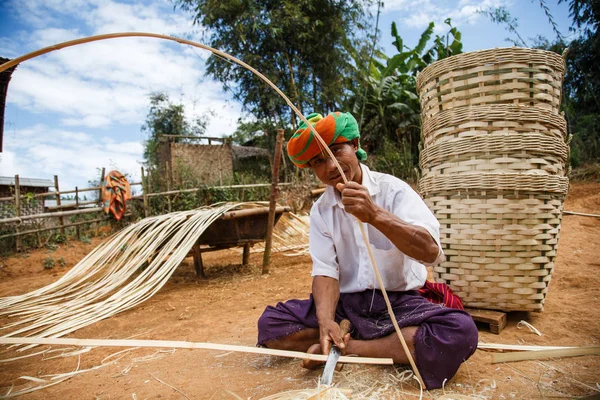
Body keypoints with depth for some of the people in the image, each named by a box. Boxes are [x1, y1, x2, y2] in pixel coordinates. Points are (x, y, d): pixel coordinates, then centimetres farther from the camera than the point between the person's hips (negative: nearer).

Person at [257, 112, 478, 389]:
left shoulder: (392, 189, -9)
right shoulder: (320, 210, 2)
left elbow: (431, 252, -23)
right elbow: (325, 271, -7)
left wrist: (375, 215, -37)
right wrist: (325, 321, -26)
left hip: (399, 300, -1)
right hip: (346, 302, 2)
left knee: (461, 331, -31)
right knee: (271, 324, -15)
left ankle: (348, 347, -17)